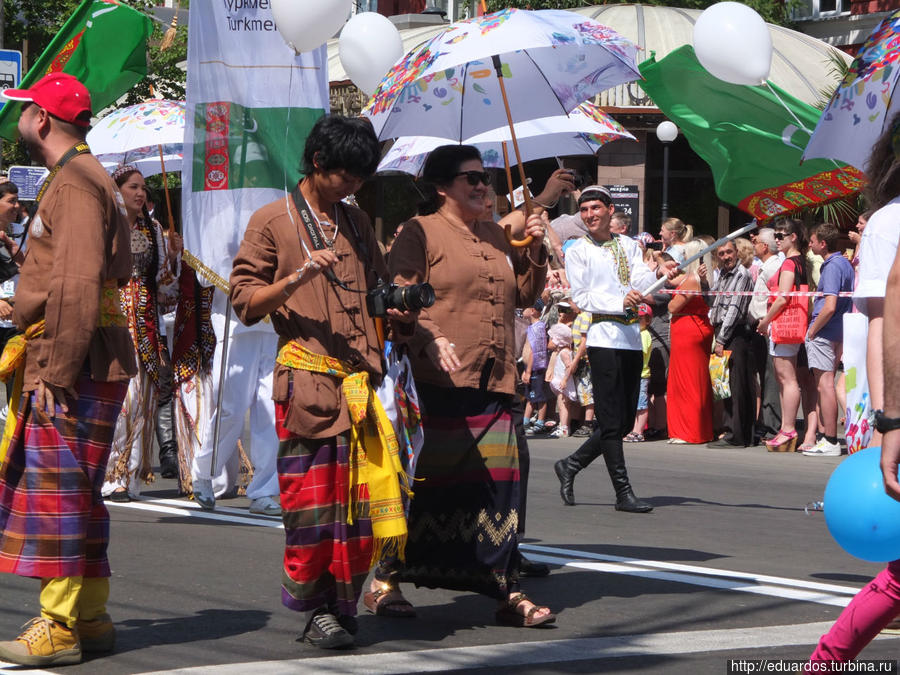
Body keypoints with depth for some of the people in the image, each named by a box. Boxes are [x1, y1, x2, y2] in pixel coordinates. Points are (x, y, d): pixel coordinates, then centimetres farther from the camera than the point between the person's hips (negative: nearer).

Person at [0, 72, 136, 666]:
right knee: (74, 493, 13)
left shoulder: (75, 183, -12)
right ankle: (91, 614, 18)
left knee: (58, 490, -8)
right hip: (85, 363, 10)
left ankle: (60, 627, -7)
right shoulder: (84, 178, 20)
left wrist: (56, 373, -23)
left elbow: (77, 285, -22)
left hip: (75, 366, -10)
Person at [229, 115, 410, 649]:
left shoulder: (358, 223, 21)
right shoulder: (273, 221, 4)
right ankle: (317, 607, 4)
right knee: (313, 498, -6)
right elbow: (245, 303, -2)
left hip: (359, 379, 5)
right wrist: (298, 278, -17)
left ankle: (342, 605, 9)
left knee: (362, 496, 0)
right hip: (306, 380, -5)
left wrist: (396, 309, 9)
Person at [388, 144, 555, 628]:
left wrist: (534, 251, 10)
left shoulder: (495, 237, 21)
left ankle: (506, 591, 3)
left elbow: (524, 296, 26)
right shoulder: (420, 233, 1)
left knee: (497, 483, 1)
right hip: (439, 382, -6)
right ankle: (387, 577, 9)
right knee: (426, 480, -3)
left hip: (493, 383, 6)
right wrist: (430, 339, -24)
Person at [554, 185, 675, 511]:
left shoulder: (629, 245, 16)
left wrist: (658, 274, -18)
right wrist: (620, 303, -16)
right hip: (604, 337, -5)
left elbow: (641, 281, 3)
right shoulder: (578, 252, 3)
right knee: (611, 421, -9)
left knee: (625, 421, 8)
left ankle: (570, 465, 23)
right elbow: (581, 297, -4)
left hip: (632, 337, 6)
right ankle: (624, 493, -7)